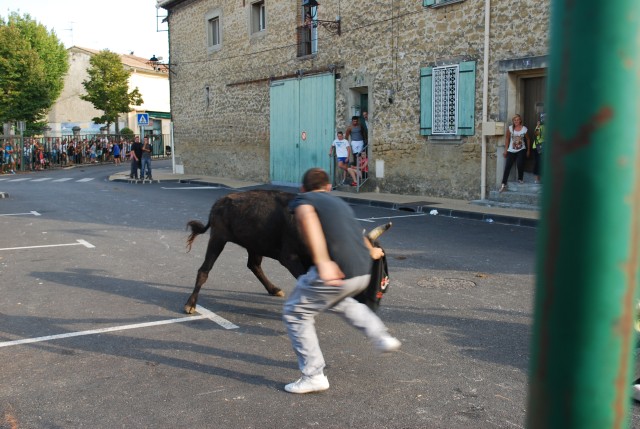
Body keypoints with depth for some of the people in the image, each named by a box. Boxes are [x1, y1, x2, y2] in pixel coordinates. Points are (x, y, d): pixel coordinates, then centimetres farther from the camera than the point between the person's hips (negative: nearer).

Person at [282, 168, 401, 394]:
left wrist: (322, 261, -33)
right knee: (338, 299, 37)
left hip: (335, 272, -7)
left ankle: (314, 376, 11)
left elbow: (308, 218, -21)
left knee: (295, 313, 11)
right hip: (364, 271, 7)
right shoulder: (339, 202, 25)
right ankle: (382, 338, 34)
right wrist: (371, 251, 63)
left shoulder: (302, 200, 4)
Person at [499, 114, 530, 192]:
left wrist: (528, 150, 7)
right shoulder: (510, 128, -4)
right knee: (507, 166, -6)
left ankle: (520, 179, 7)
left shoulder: (524, 129, -4)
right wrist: (506, 150, 0)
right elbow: (507, 139, 3)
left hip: (521, 150, -1)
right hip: (511, 150, 1)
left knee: (520, 164, -21)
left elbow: (527, 140, 6)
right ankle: (503, 184, -6)